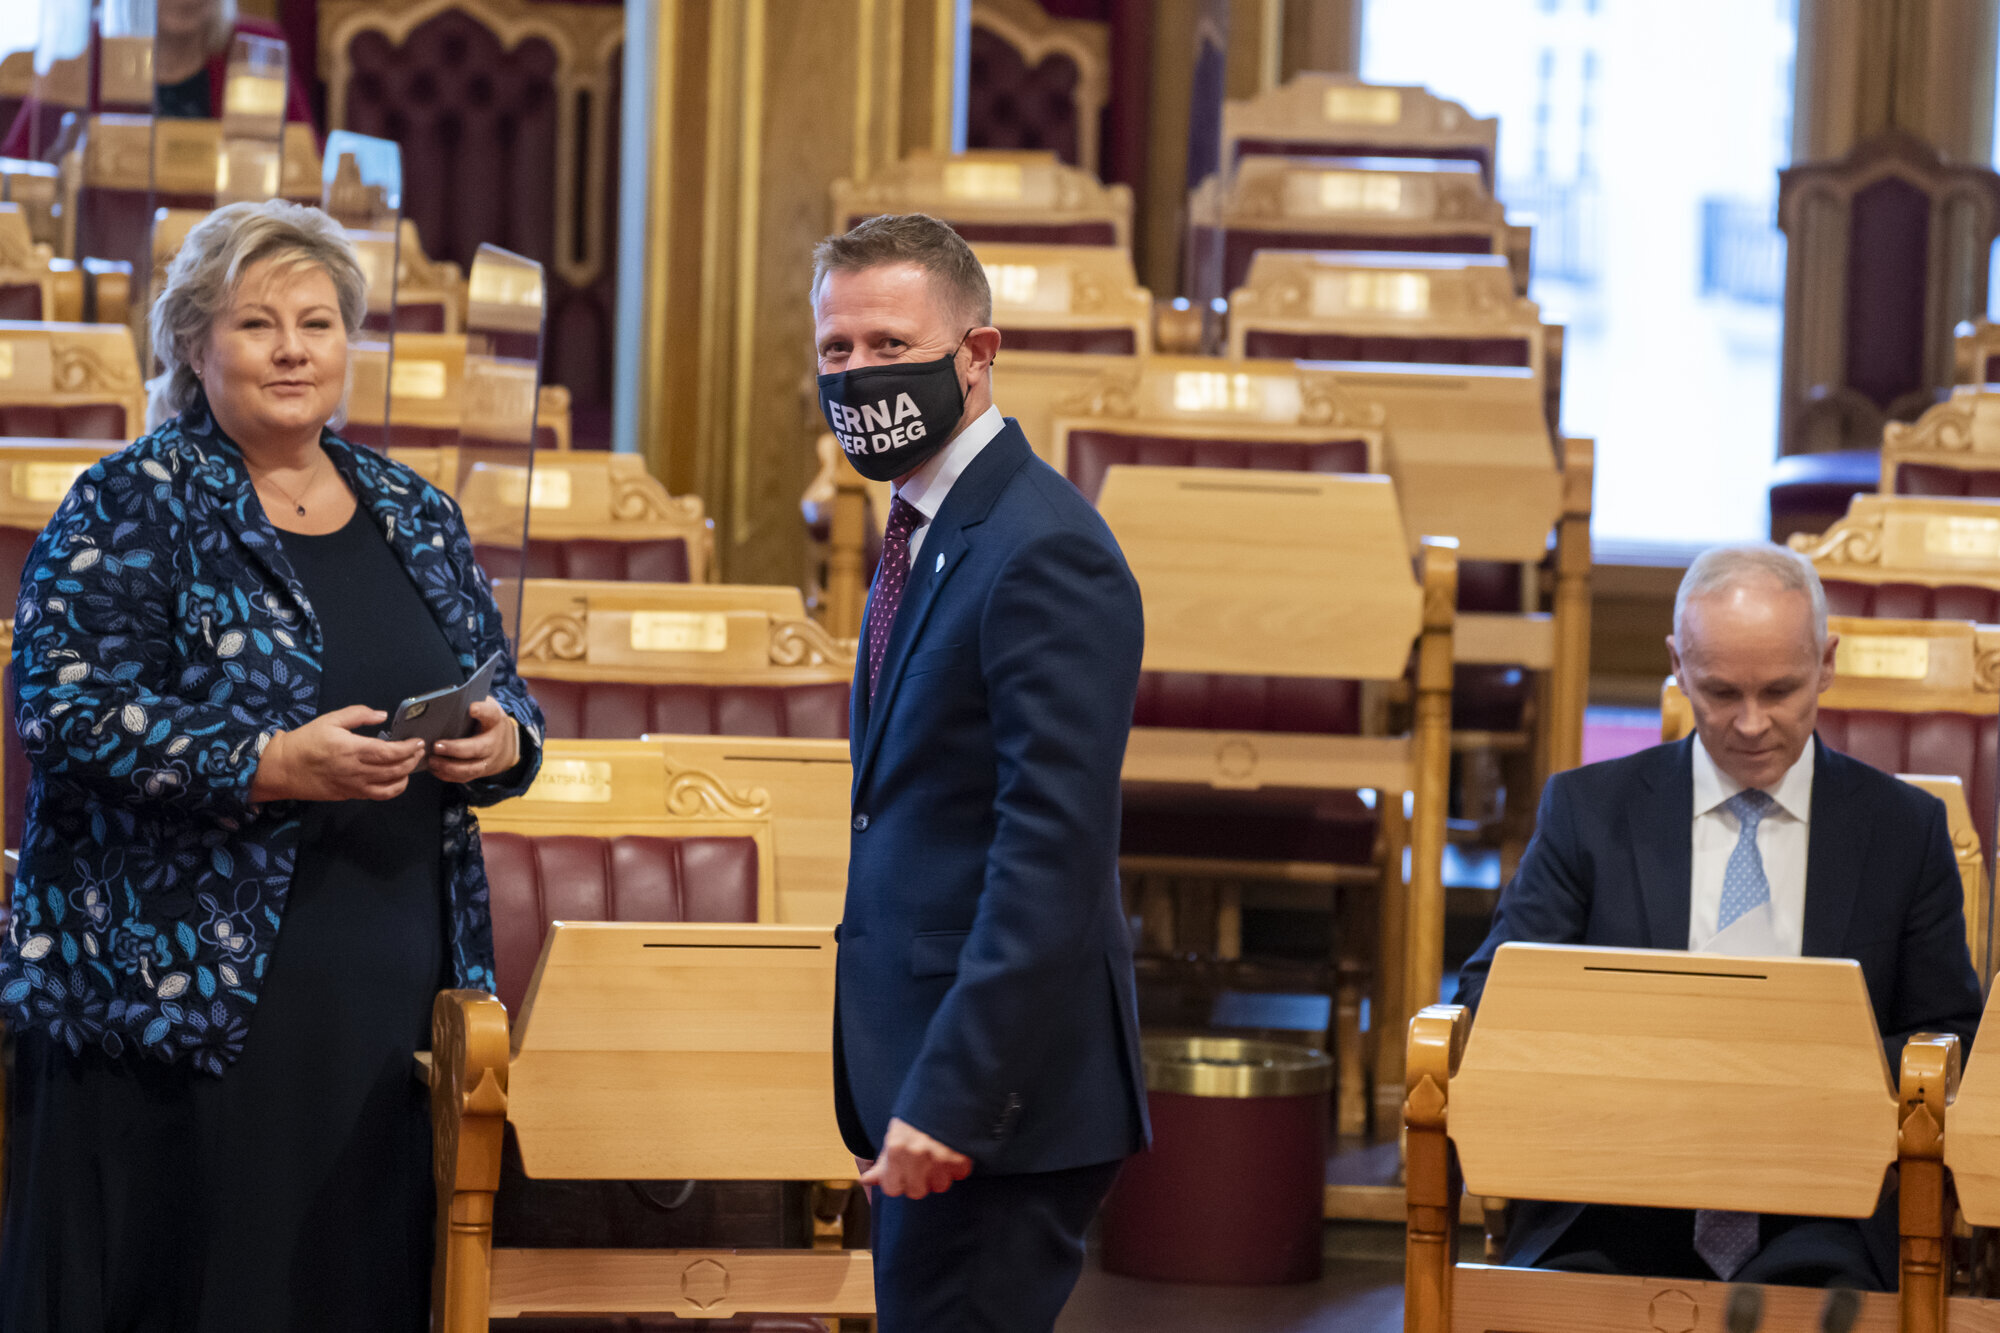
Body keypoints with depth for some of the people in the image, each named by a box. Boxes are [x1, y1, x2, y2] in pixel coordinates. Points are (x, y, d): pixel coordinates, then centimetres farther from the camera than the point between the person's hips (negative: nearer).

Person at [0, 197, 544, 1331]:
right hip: (176, 988, -5)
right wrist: (270, 767, -20)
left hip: (392, 997, 5)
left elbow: (505, 694, 22)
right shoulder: (136, 505, -2)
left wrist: (503, 741, -3)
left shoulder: (417, 517, 16)